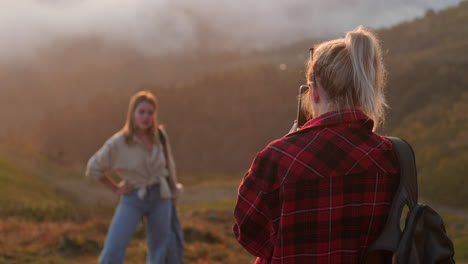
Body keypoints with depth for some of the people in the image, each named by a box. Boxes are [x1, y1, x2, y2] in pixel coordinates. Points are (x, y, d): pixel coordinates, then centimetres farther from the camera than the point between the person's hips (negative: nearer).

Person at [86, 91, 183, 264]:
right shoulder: (118, 143, -15)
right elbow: (94, 167, -2)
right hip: (132, 200, -3)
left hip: (160, 197, 3)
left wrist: (173, 190, 15)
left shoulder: (160, 135, -5)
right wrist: (116, 189, -1)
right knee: (113, 250, -12)